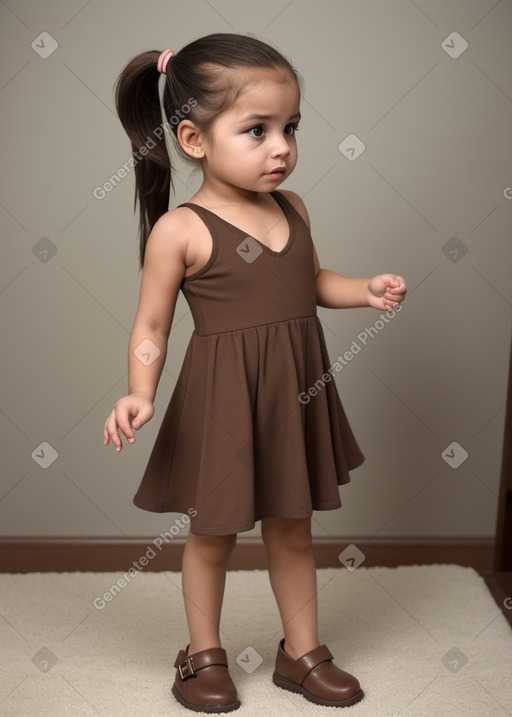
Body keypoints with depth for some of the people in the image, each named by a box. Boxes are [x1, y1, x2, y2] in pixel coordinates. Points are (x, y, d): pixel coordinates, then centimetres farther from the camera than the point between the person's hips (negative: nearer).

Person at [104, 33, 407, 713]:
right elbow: (151, 328, -11)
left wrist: (367, 290, 0)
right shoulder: (179, 230, -16)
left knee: (292, 528, 19)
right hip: (221, 402, -5)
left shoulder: (291, 208, 1)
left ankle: (302, 651, 37)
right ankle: (204, 654, 35)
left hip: (294, 397, 5)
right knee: (214, 532, 13)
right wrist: (140, 395, -24)